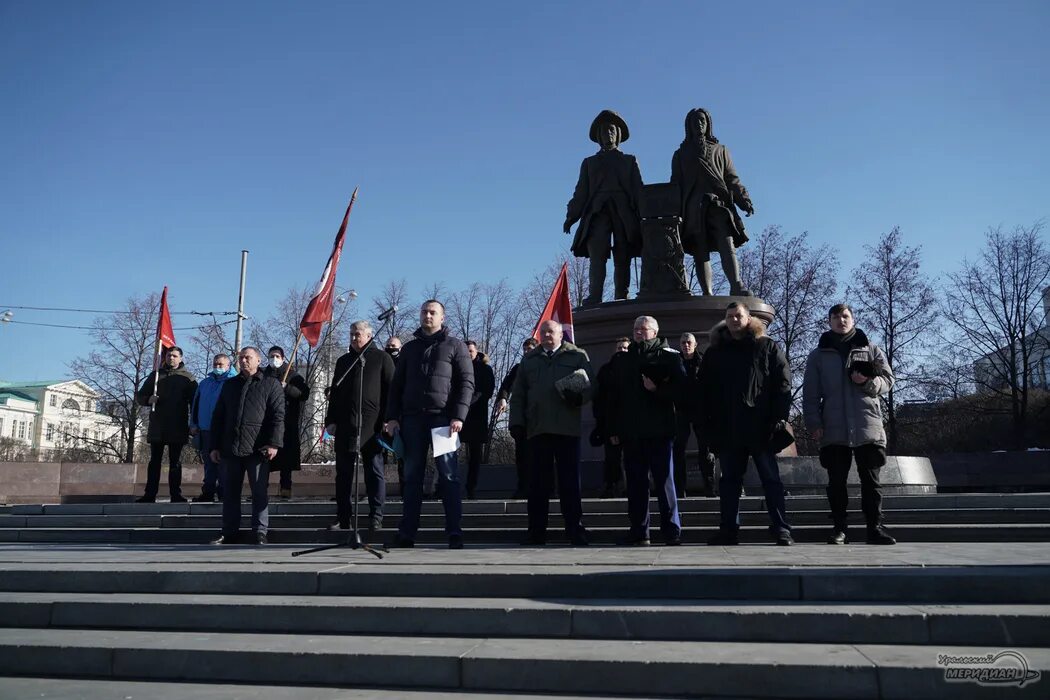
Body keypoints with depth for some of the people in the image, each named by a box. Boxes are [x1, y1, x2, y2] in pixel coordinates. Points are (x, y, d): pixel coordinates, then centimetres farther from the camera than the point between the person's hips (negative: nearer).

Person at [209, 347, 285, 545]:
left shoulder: (271, 384, 5)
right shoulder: (230, 385, 18)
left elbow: (278, 416, -4)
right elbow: (218, 417, 18)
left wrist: (274, 443, -14)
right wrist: (215, 446, 10)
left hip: (257, 449, -4)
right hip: (231, 448, 5)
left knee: (259, 492, -2)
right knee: (230, 492, 9)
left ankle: (260, 533, 2)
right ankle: (230, 533, 16)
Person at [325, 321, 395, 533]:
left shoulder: (382, 358, 5)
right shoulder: (343, 361, 19)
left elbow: (390, 390, 0)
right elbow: (334, 392, 19)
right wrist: (330, 419, 10)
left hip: (371, 425, -5)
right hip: (345, 426, 5)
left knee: (374, 472, 1)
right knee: (343, 473, 7)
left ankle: (376, 518, 6)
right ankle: (342, 518, 14)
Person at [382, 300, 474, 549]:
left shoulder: (455, 346, 7)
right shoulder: (409, 348, 18)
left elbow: (467, 383, -1)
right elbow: (397, 385, 17)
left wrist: (459, 416, -12)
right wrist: (392, 417, 5)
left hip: (443, 418, -3)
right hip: (413, 418, 4)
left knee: (449, 476, -4)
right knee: (412, 477, 5)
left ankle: (454, 533, -1)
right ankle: (407, 533, 9)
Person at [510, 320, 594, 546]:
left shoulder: (577, 356, 11)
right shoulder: (529, 359, 19)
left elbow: (591, 384, 4)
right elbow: (518, 394, 16)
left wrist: (579, 395, -17)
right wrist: (517, 422, 5)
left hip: (567, 428, -2)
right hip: (537, 428, 2)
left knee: (570, 481, 1)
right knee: (538, 482, 4)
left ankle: (575, 530, 6)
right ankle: (536, 531, 9)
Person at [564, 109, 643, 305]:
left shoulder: (630, 161, 25)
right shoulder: (590, 162, 26)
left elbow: (638, 190, 14)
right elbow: (581, 192, 17)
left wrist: (642, 216, -1)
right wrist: (571, 216, 1)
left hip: (624, 213, 0)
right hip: (598, 211, 0)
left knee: (622, 259, -8)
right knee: (596, 256, -18)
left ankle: (620, 300, -11)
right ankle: (594, 298, -29)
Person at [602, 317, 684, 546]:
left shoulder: (669, 356, 4)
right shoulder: (620, 359, 15)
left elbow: (680, 386, -5)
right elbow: (610, 396, 12)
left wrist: (657, 389, -19)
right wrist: (612, 429, 6)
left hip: (659, 431, -4)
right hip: (630, 432, 4)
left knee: (664, 480, -1)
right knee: (635, 482, 6)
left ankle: (672, 530, 5)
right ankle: (638, 531, 12)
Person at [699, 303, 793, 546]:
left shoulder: (767, 347, 6)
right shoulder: (714, 352, 13)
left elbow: (783, 383, -1)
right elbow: (704, 391, 12)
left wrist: (779, 418, -10)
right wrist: (707, 423, 3)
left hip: (761, 427, -3)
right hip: (727, 429, 3)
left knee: (771, 479, 2)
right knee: (729, 481, 7)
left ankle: (782, 529, 5)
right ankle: (728, 530, 12)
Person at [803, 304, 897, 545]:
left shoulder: (871, 349, 12)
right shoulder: (818, 355, 11)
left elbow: (888, 380, 8)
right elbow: (810, 394, 6)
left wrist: (868, 382, -12)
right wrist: (813, 423, -4)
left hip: (868, 427, 0)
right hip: (833, 430, 0)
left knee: (870, 480, 2)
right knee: (836, 481, 3)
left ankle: (875, 527, 9)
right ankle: (839, 528, 10)